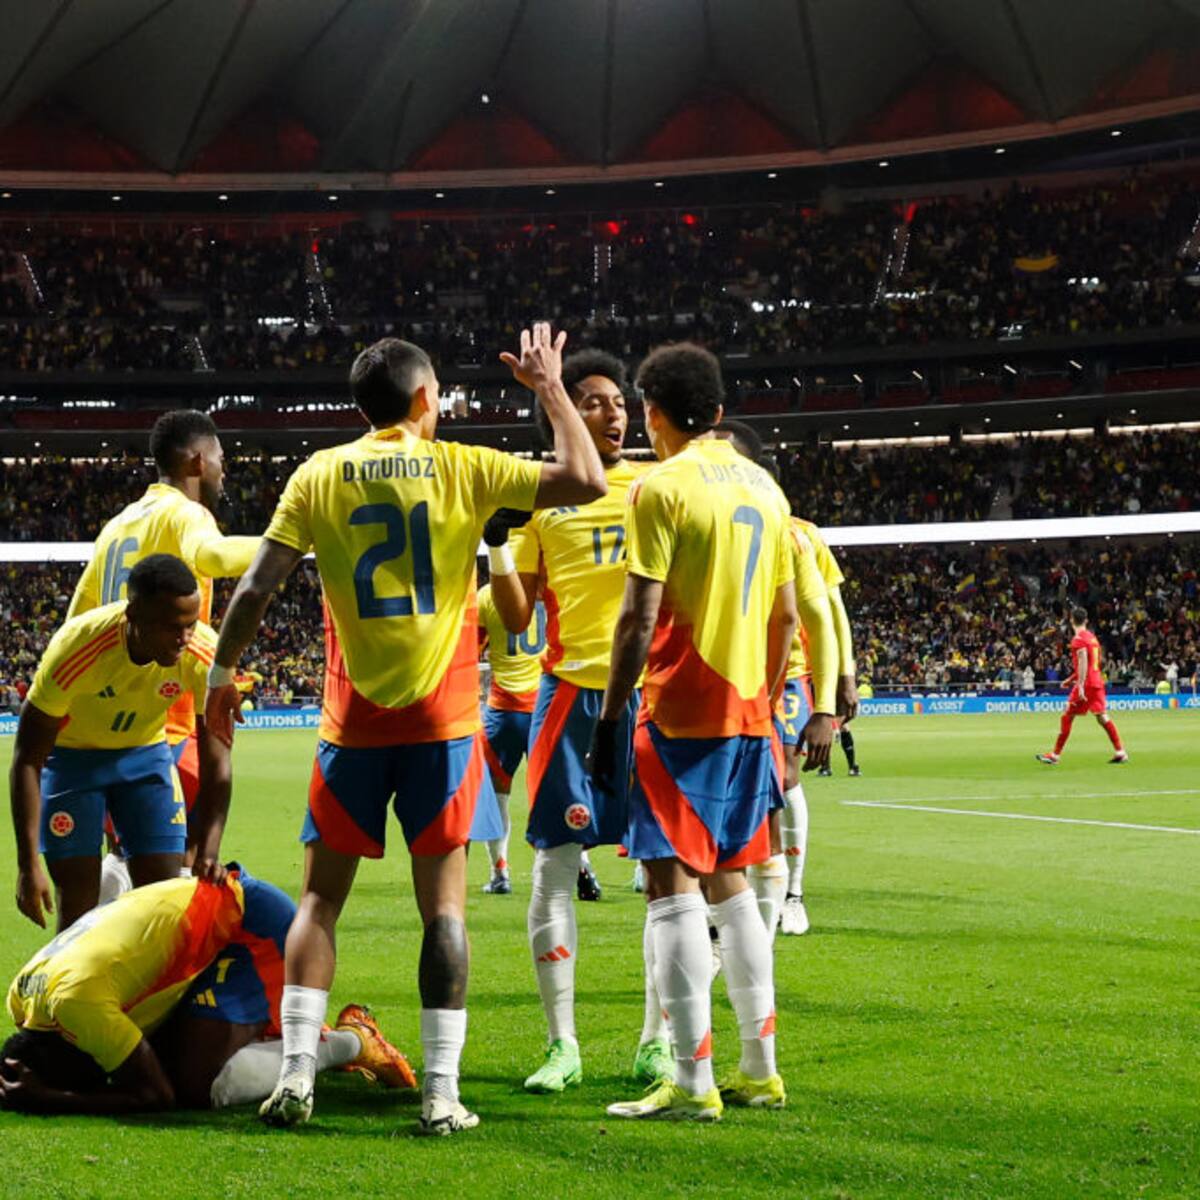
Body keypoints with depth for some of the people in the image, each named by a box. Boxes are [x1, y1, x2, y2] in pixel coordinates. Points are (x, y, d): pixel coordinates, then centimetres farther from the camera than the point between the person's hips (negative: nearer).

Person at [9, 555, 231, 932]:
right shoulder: (76, 649, -35)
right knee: (78, 901, -7)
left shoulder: (205, 654, -28)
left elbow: (216, 763, -18)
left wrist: (207, 855, -29)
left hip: (146, 752, 3)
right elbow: (27, 760, -27)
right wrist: (28, 866, -30)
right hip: (71, 754, -3)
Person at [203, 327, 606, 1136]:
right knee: (443, 902, 2)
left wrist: (223, 669, 10)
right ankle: (442, 1093, -1)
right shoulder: (462, 470, -2)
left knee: (322, 897, 9)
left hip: (353, 724, 1)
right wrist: (551, 389, 8)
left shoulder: (319, 476, 1)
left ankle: (296, 1076, 1)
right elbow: (585, 481, -3)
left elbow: (257, 589, -2)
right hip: (442, 721, -1)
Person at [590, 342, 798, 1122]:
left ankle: (693, 1084, -7)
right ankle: (760, 1070, 18)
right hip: (748, 713, 7)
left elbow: (640, 619, -14)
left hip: (680, 714, -7)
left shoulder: (662, 487, -9)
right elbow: (787, 617, 16)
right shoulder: (764, 486, 12)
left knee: (674, 885, -5)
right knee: (730, 881, 16)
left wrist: (611, 718, -10)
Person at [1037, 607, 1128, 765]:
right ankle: (1120, 752, -1)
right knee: (1102, 716, 7)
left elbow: (1083, 663, -21)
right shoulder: (1092, 637, 17)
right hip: (1097, 681, 8)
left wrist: (1080, 685, -26)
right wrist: (1071, 679, 29)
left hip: (1086, 683, -8)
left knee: (1067, 717, -1)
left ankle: (1055, 755, 1)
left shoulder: (1078, 639, -10)